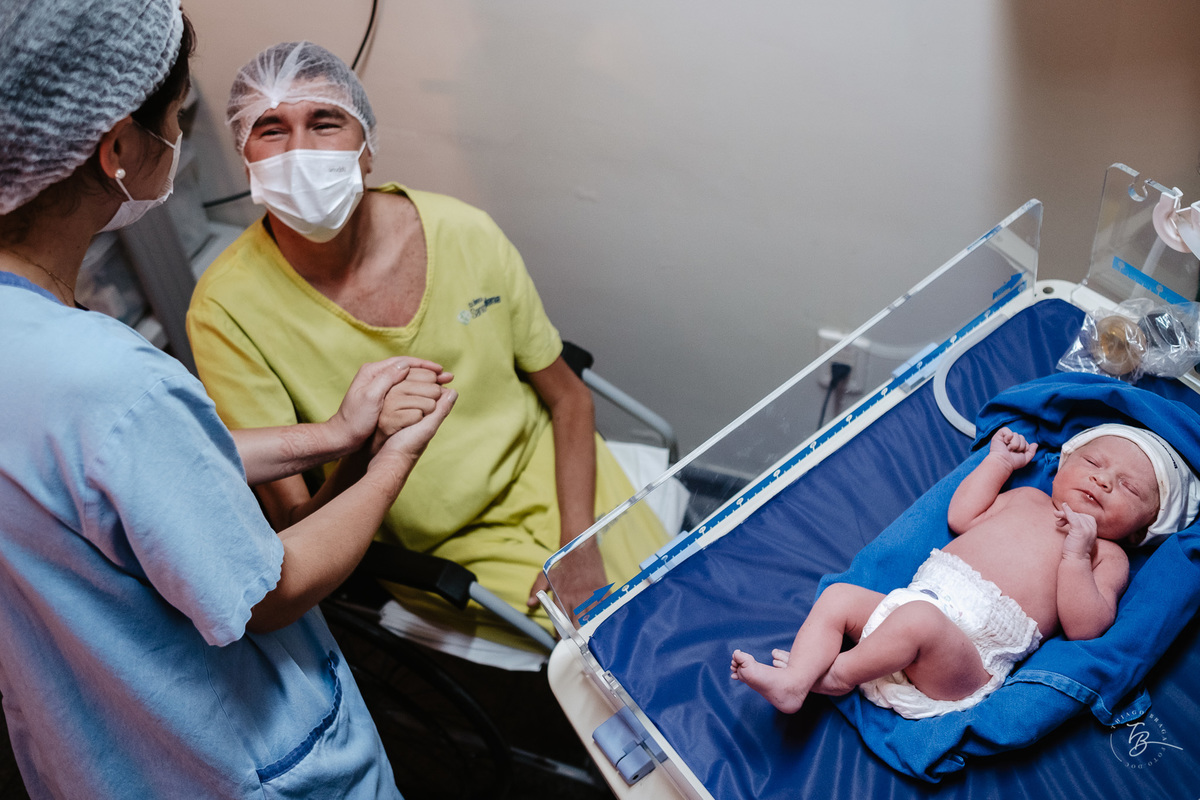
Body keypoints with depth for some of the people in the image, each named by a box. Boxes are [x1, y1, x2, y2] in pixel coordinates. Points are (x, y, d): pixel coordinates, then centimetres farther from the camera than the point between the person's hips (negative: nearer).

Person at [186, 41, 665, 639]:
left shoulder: (463, 233, -11)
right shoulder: (228, 310, -18)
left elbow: (566, 396, -2)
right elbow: (293, 519, -16)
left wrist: (579, 545, -13)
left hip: (548, 476, 3)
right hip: (442, 554, -3)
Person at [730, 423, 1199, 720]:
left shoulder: (1107, 556, 11)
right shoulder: (1027, 498, 26)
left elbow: (1083, 627, -4)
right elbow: (961, 517, 22)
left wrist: (1075, 554, -13)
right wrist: (999, 462, 27)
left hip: (975, 651, -6)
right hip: (924, 591, 7)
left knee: (920, 619, -36)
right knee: (838, 596, -7)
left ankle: (839, 675, -16)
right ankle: (792, 685, -18)